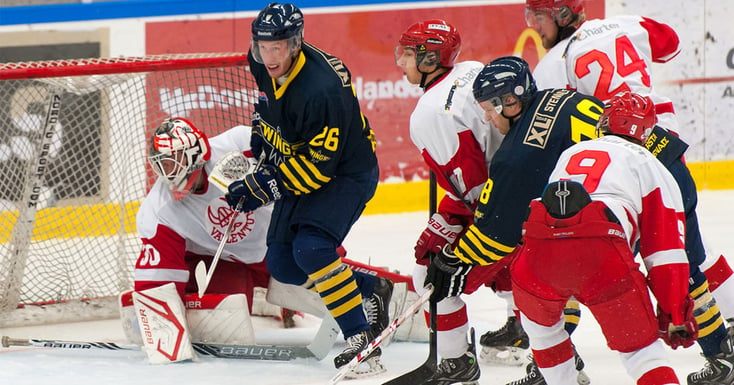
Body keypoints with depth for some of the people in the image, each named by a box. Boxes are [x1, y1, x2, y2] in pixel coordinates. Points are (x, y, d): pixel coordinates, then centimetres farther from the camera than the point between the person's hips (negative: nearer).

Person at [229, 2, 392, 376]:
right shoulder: (265, 66, -8)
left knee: (311, 248, -28)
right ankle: (371, 289, 24)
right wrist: (259, 140, 10)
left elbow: (319, 163, -30)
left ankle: (361, 339, -23)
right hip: (298, 169, 9)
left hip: (347, 173, -9)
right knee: (281, 264, 7)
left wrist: (264, 187, -28)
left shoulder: (321, 88, -33)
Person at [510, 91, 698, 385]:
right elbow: (665, 250, 18)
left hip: (537, 250, 3)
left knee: (539, 322, 34)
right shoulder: (650, 167, 23)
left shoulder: (571, 154, 37)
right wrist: (676, 315, 22)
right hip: (602, 250, -3)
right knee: (639, 347, 6)